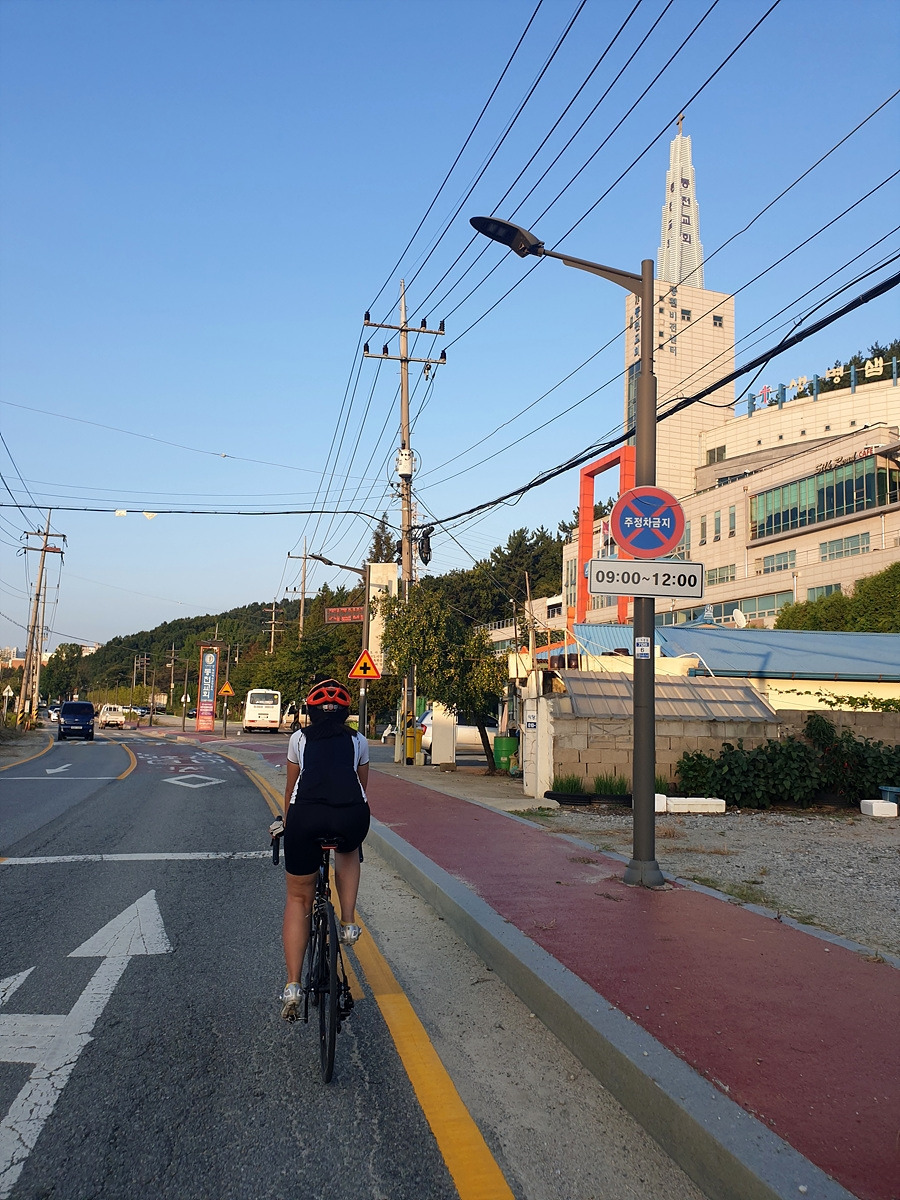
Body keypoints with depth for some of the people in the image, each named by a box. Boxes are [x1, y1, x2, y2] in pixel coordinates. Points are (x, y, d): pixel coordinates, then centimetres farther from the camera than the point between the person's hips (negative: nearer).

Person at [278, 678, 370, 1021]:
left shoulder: (299, 738, 25)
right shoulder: (358, 741, 26)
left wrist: (289, 825, 49)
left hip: (306, 815, -1)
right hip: (351, 816, 1)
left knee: (298, 899, 16)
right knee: (349, 853, 38)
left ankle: (292, 985, 6)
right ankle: (348, 923, 22)